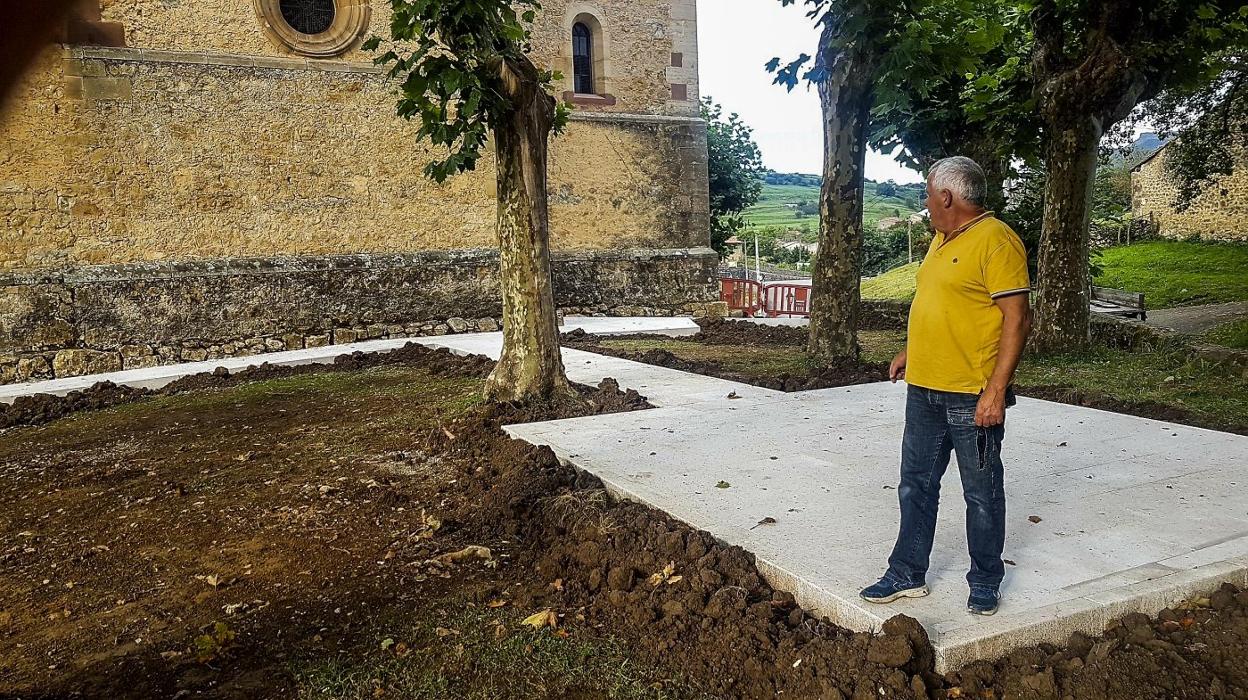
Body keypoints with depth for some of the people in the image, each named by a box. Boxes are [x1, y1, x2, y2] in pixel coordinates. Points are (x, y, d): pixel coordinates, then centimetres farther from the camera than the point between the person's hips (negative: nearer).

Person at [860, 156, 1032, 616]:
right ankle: (908, 575, 25)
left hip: (973, 396, -8)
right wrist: (909, 352, 22)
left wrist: (996, 390, -22)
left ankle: (985, 582, 23)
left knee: (982, 494, 8)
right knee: (916, 486, 13)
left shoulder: (996, 241, -14)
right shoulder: (942, 239, 14)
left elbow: (1017, 319, -18)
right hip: (924, 389, 9)